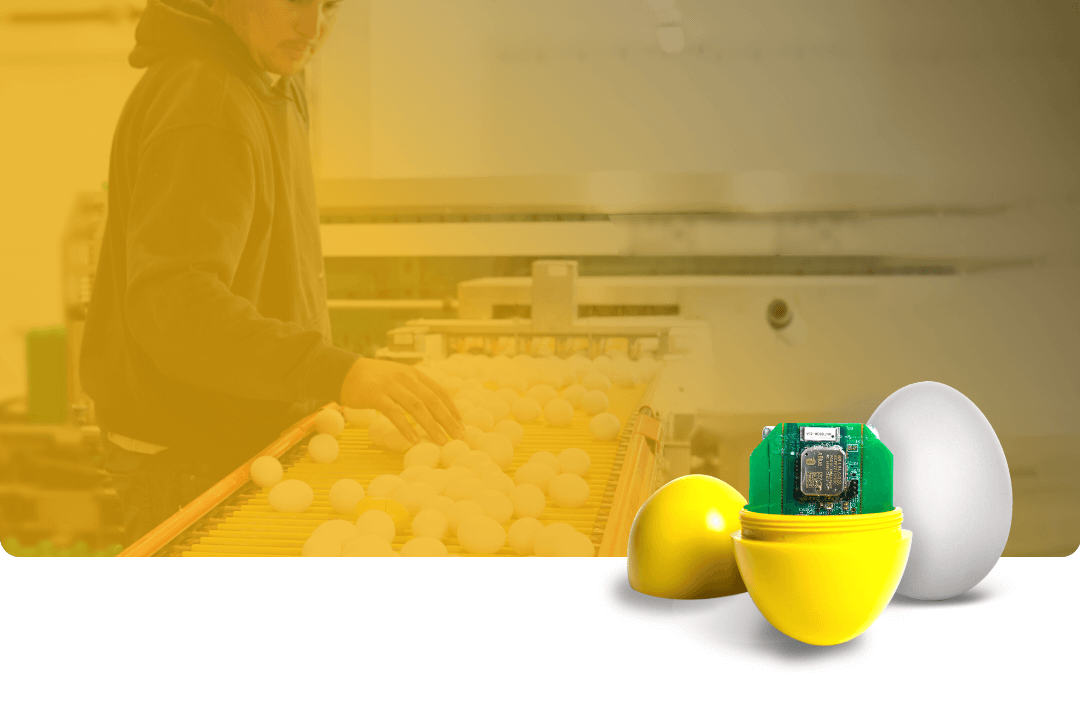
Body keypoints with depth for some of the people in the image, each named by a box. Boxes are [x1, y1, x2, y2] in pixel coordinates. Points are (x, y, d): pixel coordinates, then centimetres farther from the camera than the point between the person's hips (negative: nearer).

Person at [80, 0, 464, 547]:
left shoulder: (273, 87, 11)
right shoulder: (200, 102, -22)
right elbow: (172, 305, -35)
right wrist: (336, 371, -45)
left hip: (245, 436, 10)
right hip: (187, 460, -10)